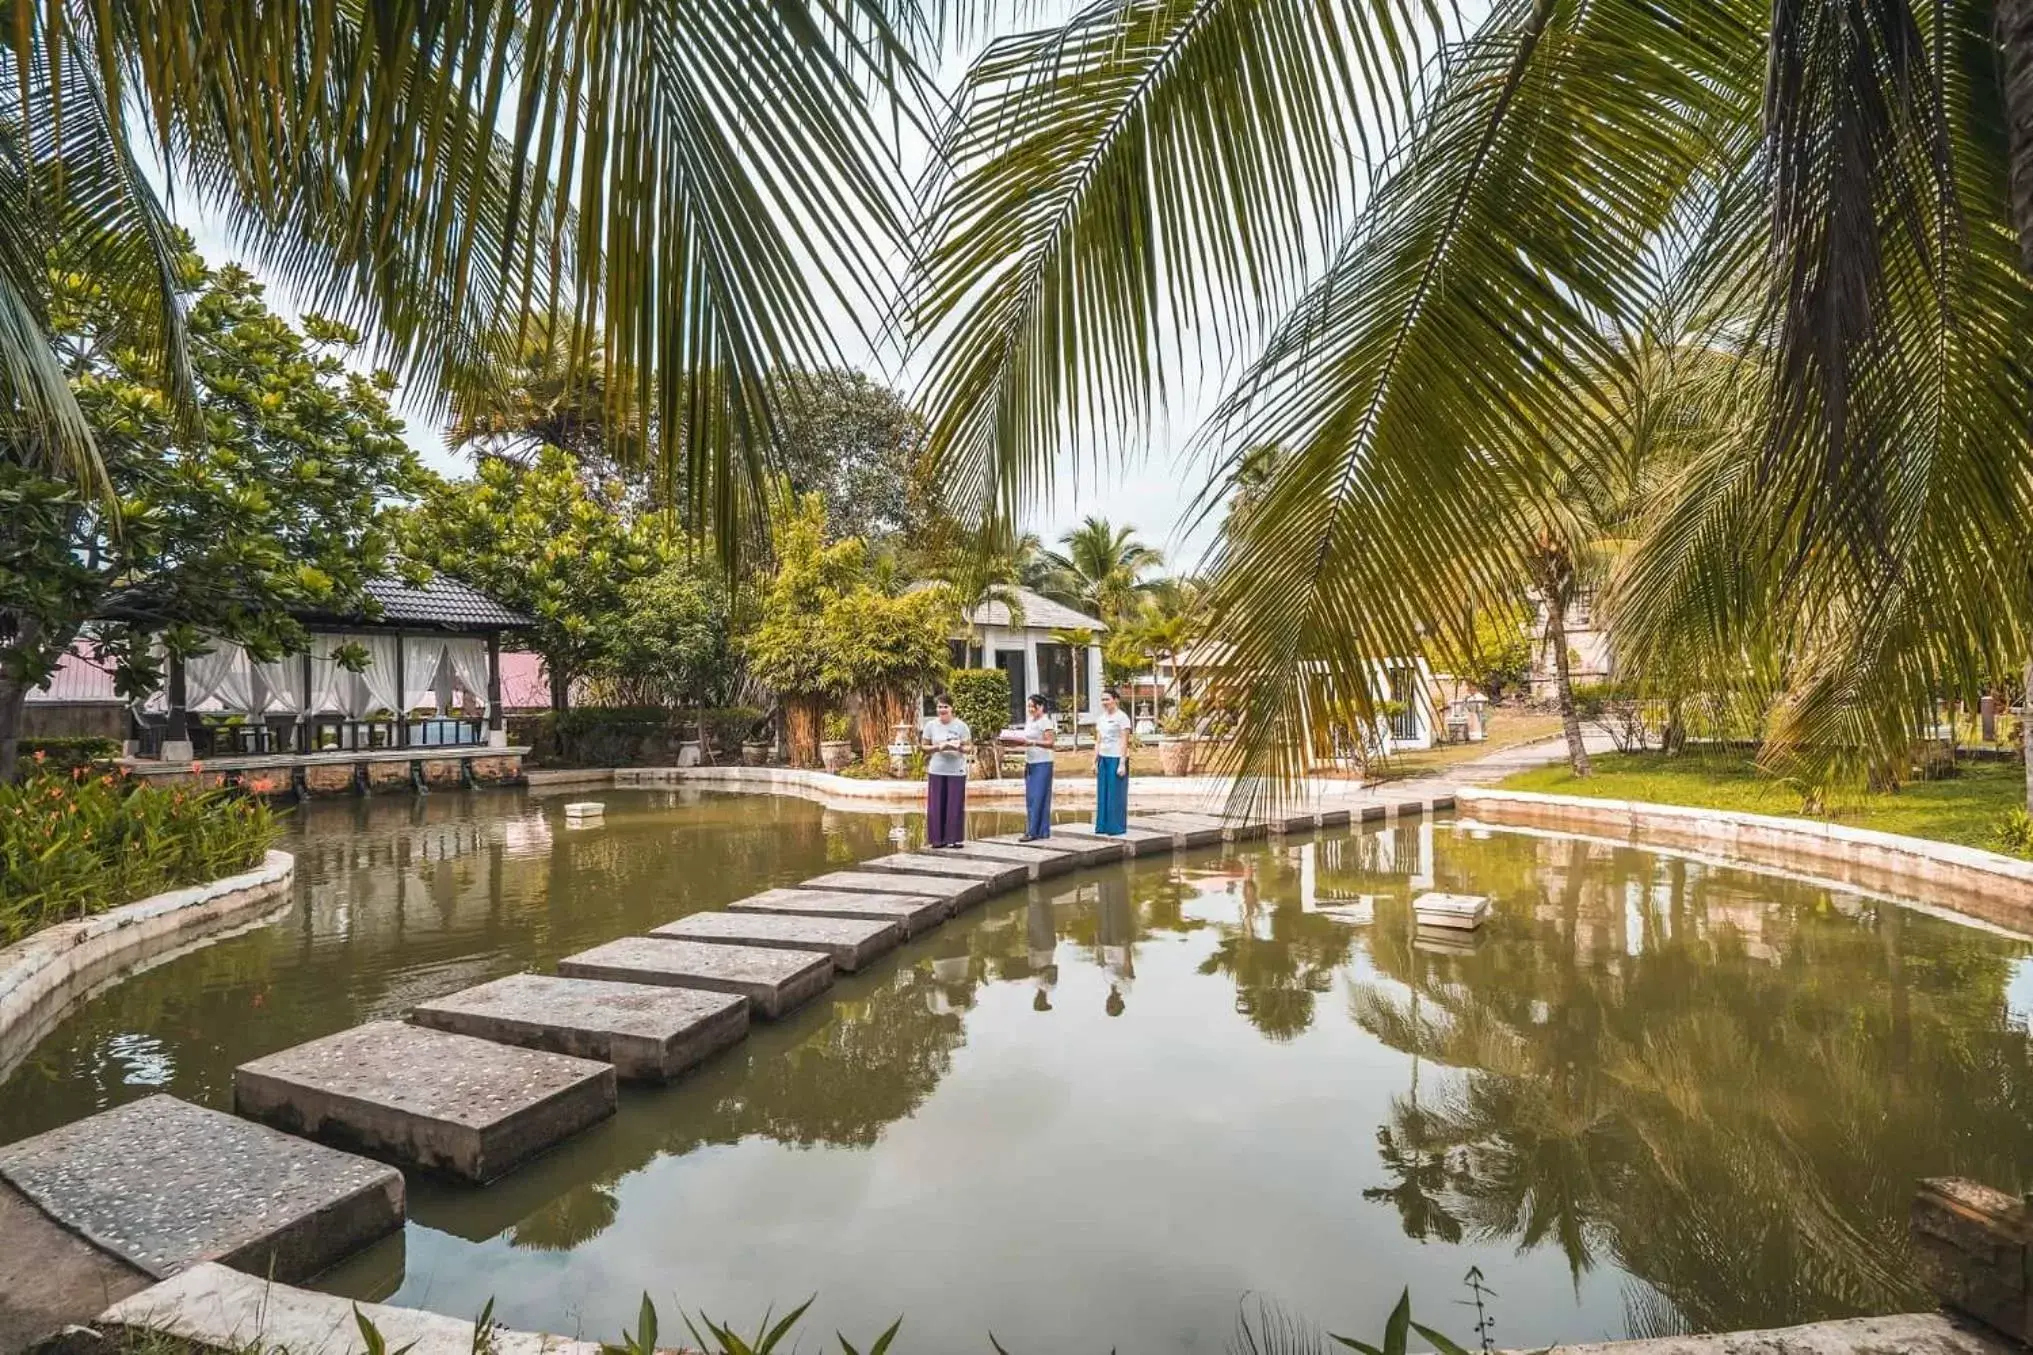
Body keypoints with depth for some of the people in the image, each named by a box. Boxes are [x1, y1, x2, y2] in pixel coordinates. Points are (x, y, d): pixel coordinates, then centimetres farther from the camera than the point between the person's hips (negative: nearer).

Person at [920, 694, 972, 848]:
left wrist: (959, 748, -22)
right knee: (936, 805, 2)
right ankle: (938, 838, 11)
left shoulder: (961, 725, -3)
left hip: (956, 771, -1)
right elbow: (924, 747, 4)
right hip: (936, 771, 1)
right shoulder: (931, 725, 1)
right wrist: (938, 747, -14)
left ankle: (954, 838, 11)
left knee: (955, 805, 2)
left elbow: (969, 748, -2)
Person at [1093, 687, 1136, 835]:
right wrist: (1095, 761, 11)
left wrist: (1122, 764, -15)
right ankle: (1103, 826, 16)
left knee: (1116, 794, -1)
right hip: (1103, 759, 7)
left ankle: (1117, 827, 7)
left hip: (1117, 759, -7)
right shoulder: (1101, 718, 13)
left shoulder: (1122, 717, -8)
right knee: (1103, 794, 8)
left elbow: (1124, 742, -11)